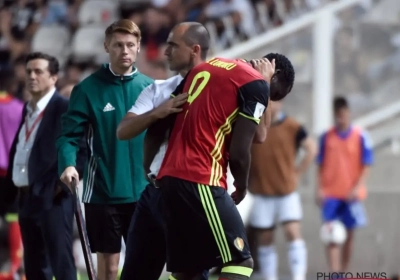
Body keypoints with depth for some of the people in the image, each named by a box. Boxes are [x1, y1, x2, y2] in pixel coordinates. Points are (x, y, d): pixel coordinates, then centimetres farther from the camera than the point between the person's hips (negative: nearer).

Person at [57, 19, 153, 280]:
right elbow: (70, 134, -8)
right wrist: (68, 164, -26)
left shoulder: (150, 87, 5)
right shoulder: (88, 89, -4)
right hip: (103, 191, -2)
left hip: (143, 191, 3)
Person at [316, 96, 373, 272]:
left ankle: (344, 272, 18)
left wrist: (357, 188, -13)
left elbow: (366, 166, -2)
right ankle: (334, 274, -15)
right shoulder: (326, 137, 3)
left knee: (349, 234, 7)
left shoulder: (360, 137, -2)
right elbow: (321, 165, 8)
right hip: (330, 194, 0)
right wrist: (320, 189, -2)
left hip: (351, 195, 0)